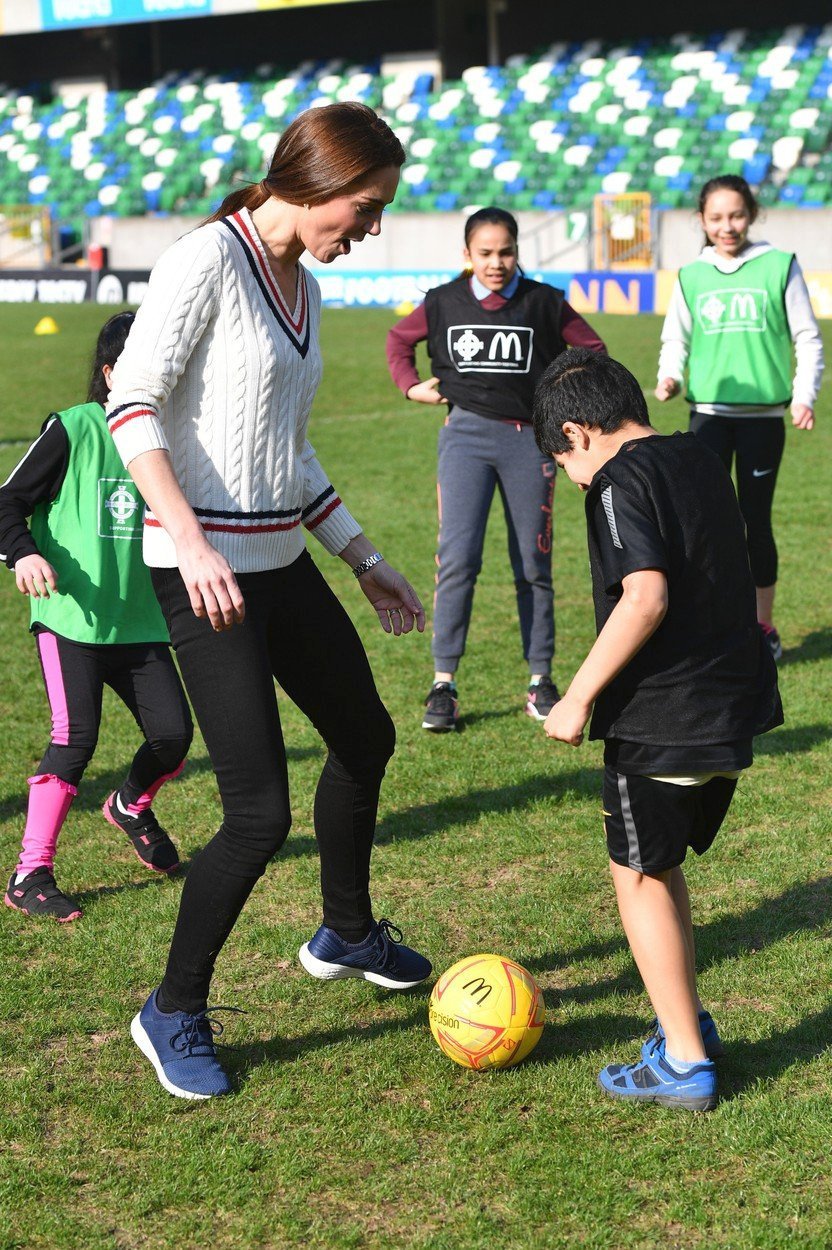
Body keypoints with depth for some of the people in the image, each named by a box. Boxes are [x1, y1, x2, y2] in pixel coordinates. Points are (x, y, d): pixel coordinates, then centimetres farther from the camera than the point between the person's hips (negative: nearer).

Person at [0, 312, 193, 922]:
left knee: (173, 732, -3)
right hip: (70, 616, -5)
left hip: (140, 621, 5)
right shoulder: (72, 430, -7)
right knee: (76, 735, -16)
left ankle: (132, 806, 32)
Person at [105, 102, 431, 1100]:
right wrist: (191, 542, -28)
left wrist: (367, 561, 22)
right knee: (260, 811, -9)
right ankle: (173, 1013, 11)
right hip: (203, 575, -9)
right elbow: (132, 402, -19)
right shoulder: (207, 260, -13)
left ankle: (345, 935, 44)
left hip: (282, 562, 9)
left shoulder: (303, 289, 13)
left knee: (365, 737, 21)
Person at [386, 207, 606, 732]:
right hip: (466, 433, 0)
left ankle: (540, 681, 16)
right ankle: (444, 684, -6)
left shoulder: (543, 302, 1)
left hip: (530, 438, 0)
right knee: (458, 558, -11)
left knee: (534, 565, 5)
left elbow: (593, 349, 12)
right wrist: (410, 385, 8)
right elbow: (399, 338, 22)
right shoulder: (444, 302, 4)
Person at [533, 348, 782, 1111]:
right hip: (732, 709, 8)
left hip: (660, 719, -8)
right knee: (662, 867, 22)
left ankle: (685, 1063, 8)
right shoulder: (700, 460, 11)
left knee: (639, 878, 5)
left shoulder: (620, 483, -14)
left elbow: (646, 597, -26)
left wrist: (579, 698, -21)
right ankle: (688, 1021, 30)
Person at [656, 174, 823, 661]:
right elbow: (677, 339, 13)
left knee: (757, 520, 5)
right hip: (708, 414, 2)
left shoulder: (779, 266, -1)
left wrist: (805, 395, -9)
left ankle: (764, 626, 19)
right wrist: (669, 377, -7)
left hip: (763, 414, -2)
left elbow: (808, 338, 3)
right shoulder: (692, 276, 6)